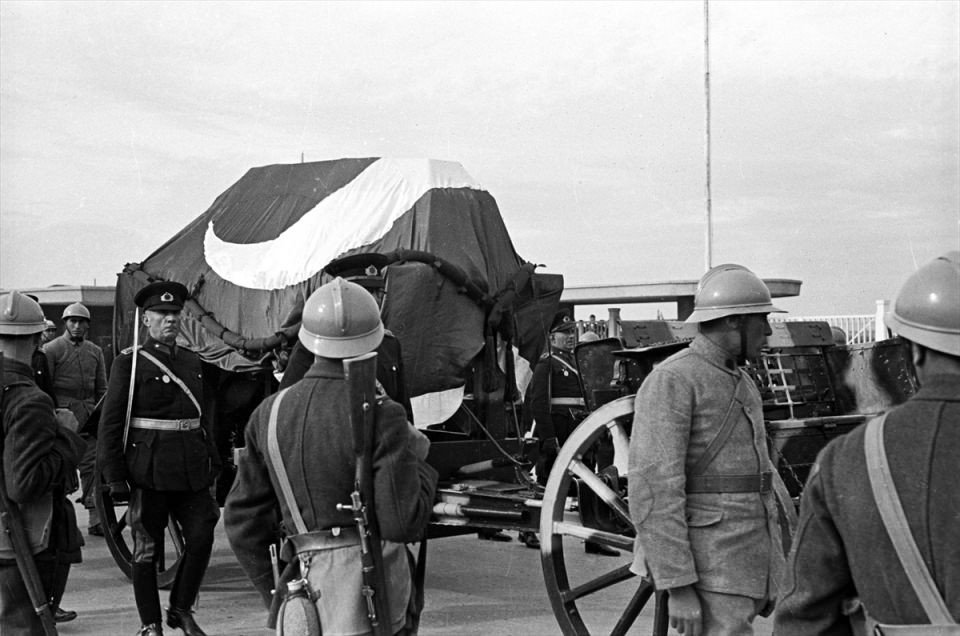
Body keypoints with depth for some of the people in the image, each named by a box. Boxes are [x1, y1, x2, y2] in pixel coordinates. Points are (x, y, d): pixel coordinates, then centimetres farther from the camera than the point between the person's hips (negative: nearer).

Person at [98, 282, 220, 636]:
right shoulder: (129, 363, -4)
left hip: (191, 469, 5)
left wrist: (212, 461, 17)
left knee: (201, 537, -2)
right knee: (147, 547, 3)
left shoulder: (192, 362, 14)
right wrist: (114, 478, -11)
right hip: (148, 470, -5)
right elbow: (111, 424, -7)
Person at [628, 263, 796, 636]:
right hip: (710, 572, -9)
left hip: (749, 560, 9)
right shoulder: (671, 381, -12)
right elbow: (653, 490, -18)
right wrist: (678, 587, -22)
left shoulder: (741, 383, 17)